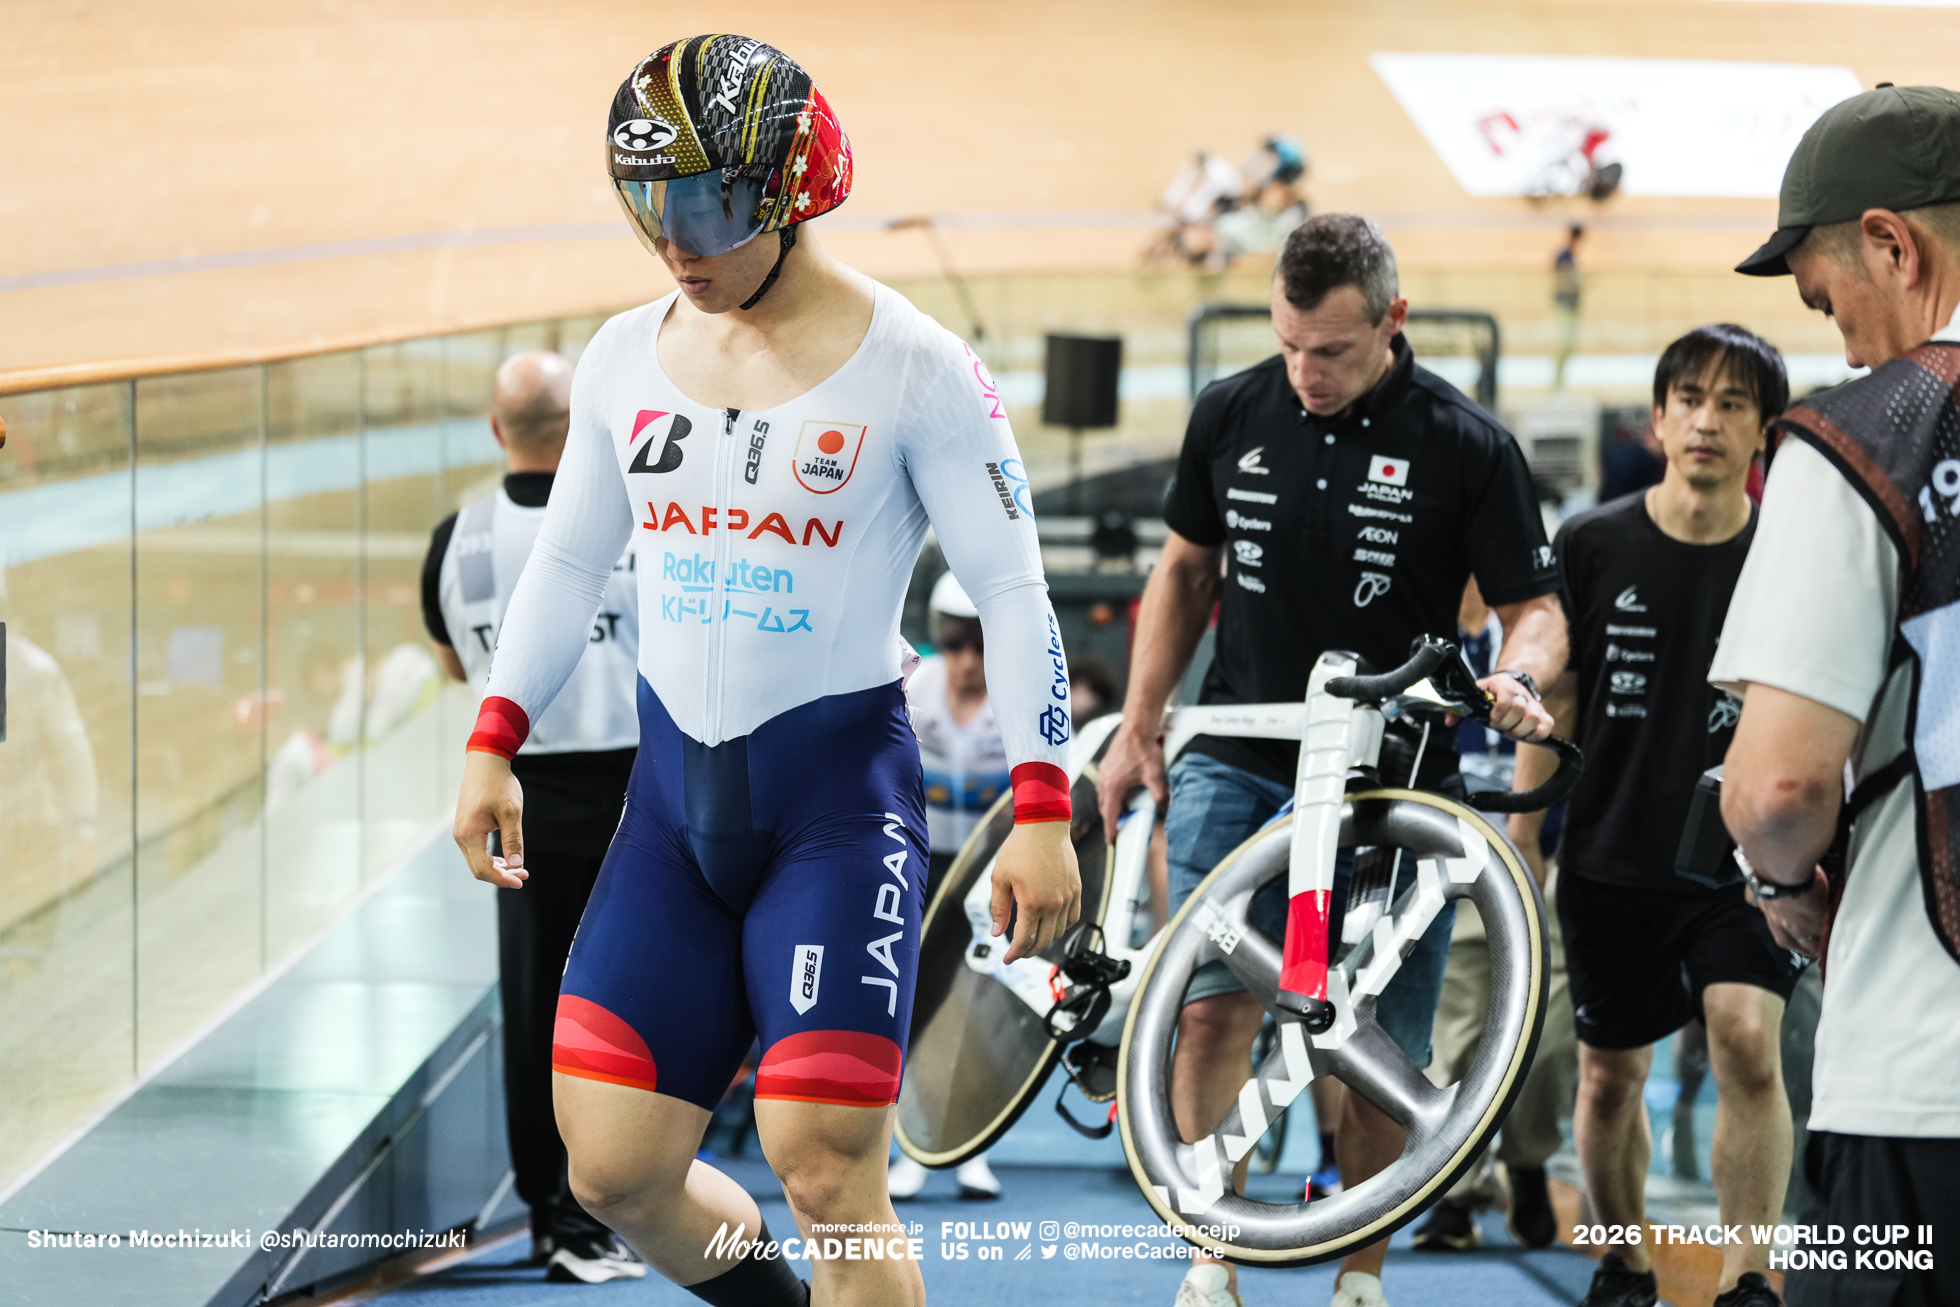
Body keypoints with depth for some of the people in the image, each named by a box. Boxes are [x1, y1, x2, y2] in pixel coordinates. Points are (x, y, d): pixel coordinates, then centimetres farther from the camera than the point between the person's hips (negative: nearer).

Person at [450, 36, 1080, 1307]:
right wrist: (494, 742, 12)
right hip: (674, 787, 5)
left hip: (841, 787, -5)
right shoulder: (627, 356, 6)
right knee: (613, 1169, 2)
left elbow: (1012, 590, -6)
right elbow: (570, 559, 18)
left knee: (828, 1176, -12)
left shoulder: (913, 366, -8)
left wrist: (1043, 811, -12)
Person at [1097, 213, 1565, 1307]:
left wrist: (1519, 676, -24)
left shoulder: (1467, 445, -6)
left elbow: (1536, 606, -1)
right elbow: (1187, 570, 16)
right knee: (1212, 1009, -12)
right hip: (1240, 763, 2)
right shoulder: (1233, 415, 3)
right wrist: (1139, 726, 11)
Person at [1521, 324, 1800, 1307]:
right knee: (1609, 1077, 10)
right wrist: (1519, 854, 4)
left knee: (1748, 1043, -20)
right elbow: (1554, 705, 5)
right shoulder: (1592, 547, -2)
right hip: (1612, 862, 2)